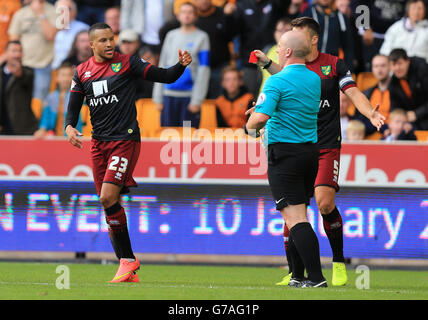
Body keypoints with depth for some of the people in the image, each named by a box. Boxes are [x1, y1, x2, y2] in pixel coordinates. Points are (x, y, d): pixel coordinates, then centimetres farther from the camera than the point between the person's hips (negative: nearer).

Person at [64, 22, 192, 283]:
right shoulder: (82, 72, 10)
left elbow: (165, 76, -3)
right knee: (108, 202, 3)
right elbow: (73, 107, 14)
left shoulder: (127, 64, -2)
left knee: (108, 197, -17)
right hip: (99, 143, 5)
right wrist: (70, 127, -6)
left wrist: (181, 65, -22)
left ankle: (128, 259, -6)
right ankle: (128, 267, 10)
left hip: (125, 140, -5)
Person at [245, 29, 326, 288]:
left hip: (284, 152, -7)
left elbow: (261, 117, -24)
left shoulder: (277, 81, -13)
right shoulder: (315, 79, 10)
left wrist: (250, 126, -1)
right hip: (311, 150, 8)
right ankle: (298, 276, 19)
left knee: (295, 218, -10)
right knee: (300, 216, 17)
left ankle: (316, 276, -19)